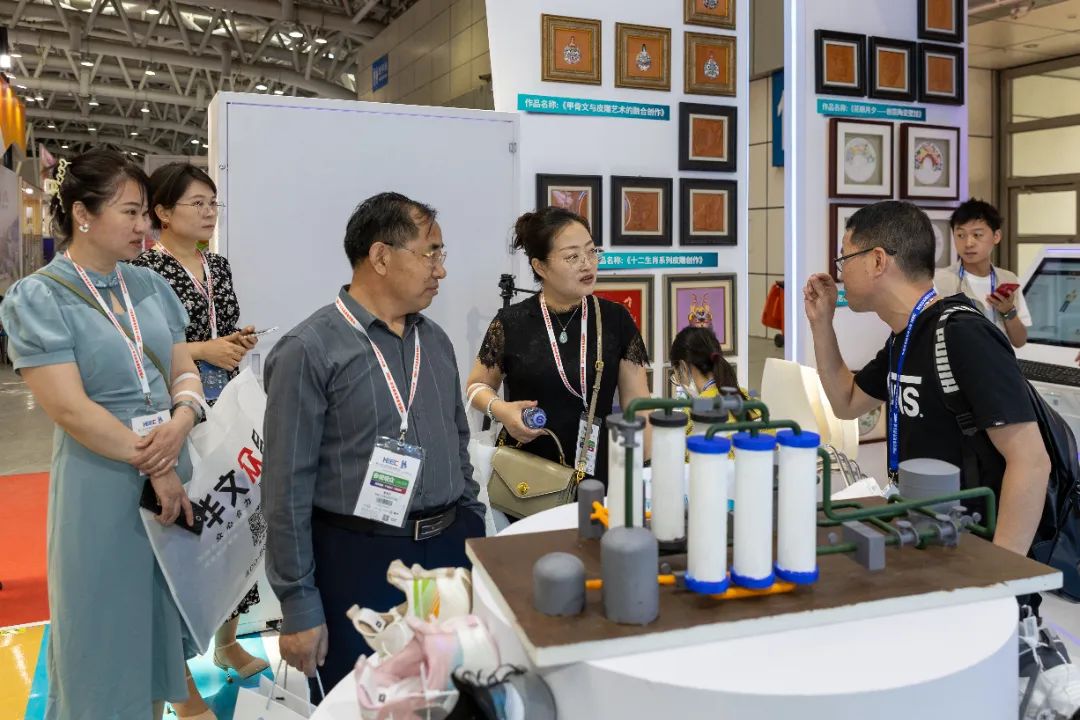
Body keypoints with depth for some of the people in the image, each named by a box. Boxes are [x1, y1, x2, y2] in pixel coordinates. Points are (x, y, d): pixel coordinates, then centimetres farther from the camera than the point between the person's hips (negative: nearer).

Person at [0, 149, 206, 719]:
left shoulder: (151, 286, 5)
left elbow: (185, 371, 6)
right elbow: (70, 408, -17)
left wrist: (180, 423, -16)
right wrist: (151, 466, -14)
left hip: (171, 475, 5)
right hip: (101, 486, -5)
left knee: (162, 618, 17)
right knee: (106, 628, 10)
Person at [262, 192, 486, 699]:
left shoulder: (436, 342, 8)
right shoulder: (311, 351, -12)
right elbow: (287, 489, -12)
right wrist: (299, 609, -10)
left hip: (449, 552, 6)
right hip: (359, 563, -6)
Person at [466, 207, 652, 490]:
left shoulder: (616, 320, -1)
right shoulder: (511, 324, -5)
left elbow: (636, 401, 3)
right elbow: (477, 385, 8)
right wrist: (500, 410, -13)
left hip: (597, 475, 1)